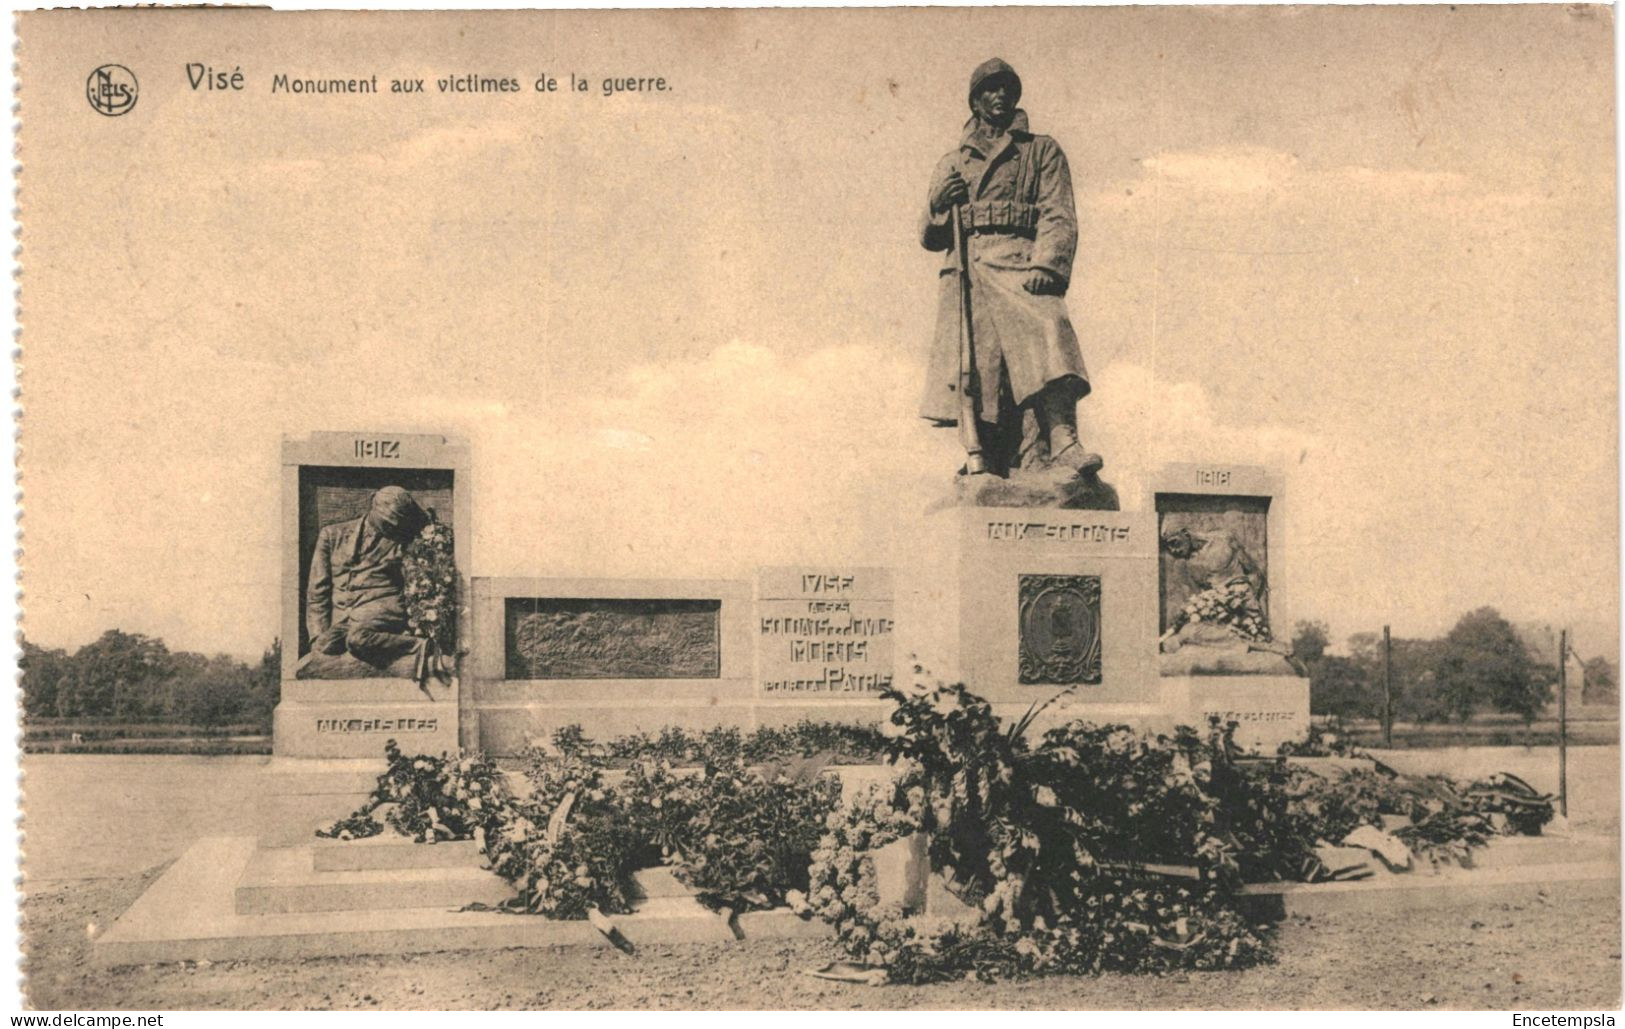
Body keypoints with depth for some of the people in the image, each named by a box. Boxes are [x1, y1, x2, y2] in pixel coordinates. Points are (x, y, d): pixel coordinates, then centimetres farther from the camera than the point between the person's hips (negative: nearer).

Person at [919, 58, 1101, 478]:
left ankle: (1062, 443, -43)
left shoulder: (1042, 151, 20)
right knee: (974, 362, -11)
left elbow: (1060, 218, 7)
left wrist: (1044, 266, -12)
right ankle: (986, 466, -9)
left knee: (1043, 334, -29)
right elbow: (930, 238, 25)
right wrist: (939, 203, 3)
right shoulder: (952, 163, 27)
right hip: (966, 274, 3)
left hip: (1020, 266, -3)